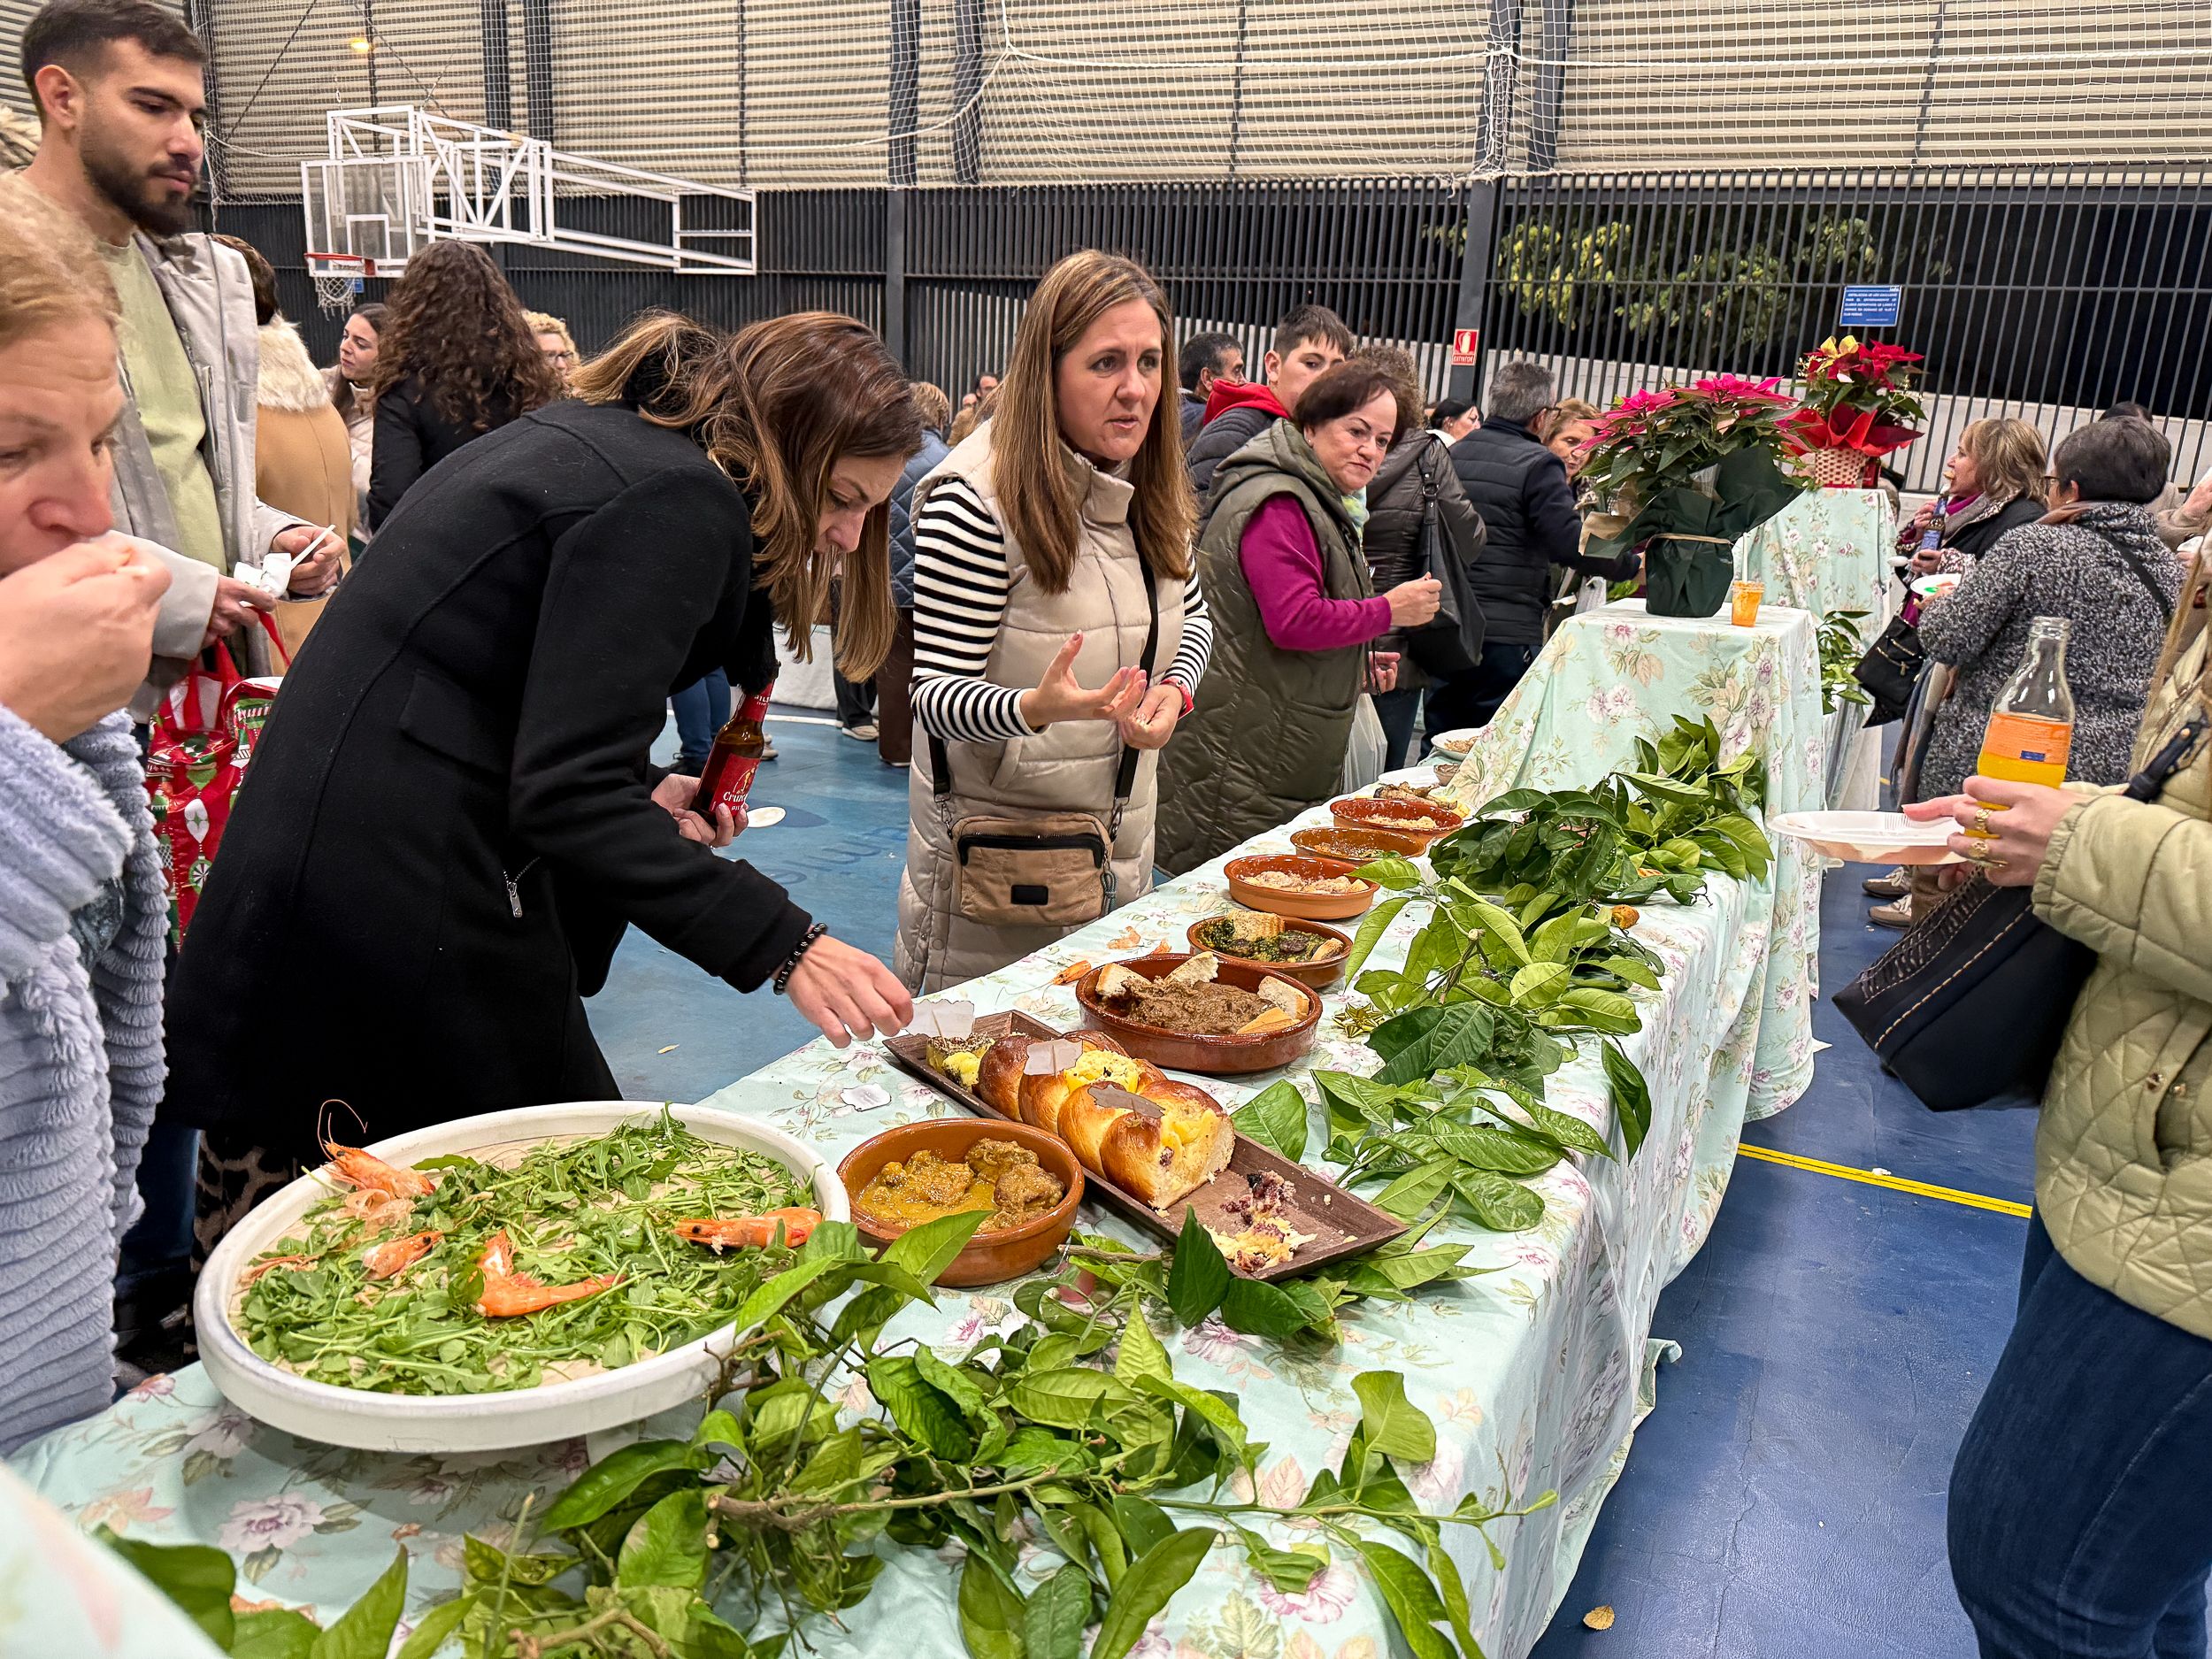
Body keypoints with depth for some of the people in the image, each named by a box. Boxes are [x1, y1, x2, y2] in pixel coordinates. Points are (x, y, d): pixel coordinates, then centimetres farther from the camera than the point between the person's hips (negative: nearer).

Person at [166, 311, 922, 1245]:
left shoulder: (600, 437, 14)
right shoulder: (676, 501, -16)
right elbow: (569, 796, -23)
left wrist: (638, 799, 11)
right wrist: (786, 947, -26)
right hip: (407, 901, -10)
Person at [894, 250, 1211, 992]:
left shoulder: (1146, 486, 3)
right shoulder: (976, 498, -20)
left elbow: (1191, 614, 17)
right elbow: (936, 694, -20)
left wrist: (1173, 691, -5)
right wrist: (1037, 708, -40)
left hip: (1121, 839, 7)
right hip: (999, 859, -7)